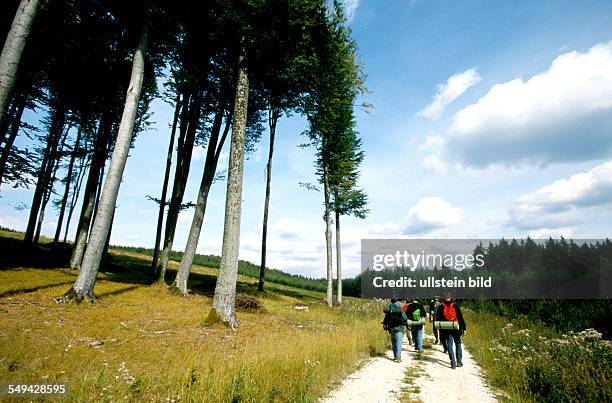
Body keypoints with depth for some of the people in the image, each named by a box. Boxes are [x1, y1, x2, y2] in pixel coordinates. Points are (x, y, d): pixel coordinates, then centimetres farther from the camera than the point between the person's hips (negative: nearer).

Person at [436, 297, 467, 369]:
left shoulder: (440, 307, 3)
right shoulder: (455, 306, -1)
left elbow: (438, 319, 5)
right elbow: (461, 318, -4)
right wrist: (464, 328, 0)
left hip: (446, 329, 0)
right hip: (456, 328, 0)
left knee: (449, 345, 5)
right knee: (458, 344, 15)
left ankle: (453, 362, -3)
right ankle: (459, 362, 17)